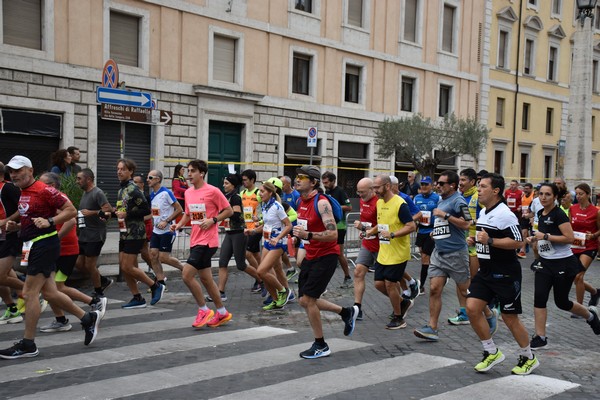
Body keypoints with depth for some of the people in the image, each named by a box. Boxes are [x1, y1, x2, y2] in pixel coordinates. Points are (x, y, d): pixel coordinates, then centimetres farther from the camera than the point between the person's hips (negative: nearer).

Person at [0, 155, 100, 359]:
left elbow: (71, 210, -14)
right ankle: (88, 318, 25)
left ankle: (28, 344, 4)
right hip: (34, 246, 9)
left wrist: (50, 221, -26)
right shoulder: (22, 194, 14)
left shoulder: (44, 190, -13)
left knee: (29, 293, -6)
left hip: (45, 244, -9)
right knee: (49, 292, 11)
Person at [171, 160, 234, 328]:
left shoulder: (212, 191, -10)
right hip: (195, 240, 8)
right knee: (205, 278, 13)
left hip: (207, 241, -8)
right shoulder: (188, 192, 11)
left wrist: (213, 220, -17)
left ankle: (204, 310, 2)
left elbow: (229, 211, -5)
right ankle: (222, 313, 27)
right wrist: (179, 225, 5)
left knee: (187, 275, -14)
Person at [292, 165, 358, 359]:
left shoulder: (321, 203, -20)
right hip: (311, 256, 9)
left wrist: (308, 235, -34)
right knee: (304, 300, 11)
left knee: (308, 299, -10)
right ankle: (346, 312, 30)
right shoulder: (300, 201, 6)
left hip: (326, 256, -9)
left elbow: (333, 234, -27)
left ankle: (321, 346, 7)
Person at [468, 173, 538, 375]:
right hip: (485, 271, 8)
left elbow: (518, 242, -22)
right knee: (472, 308, -3)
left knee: (510, 318, 3)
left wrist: (490, 241, -26)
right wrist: (475, 239, 7)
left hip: (505, 274, -8)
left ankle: (528, 358, 25)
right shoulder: (483, 213, 11)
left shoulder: (504, 214, -17)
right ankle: (492, 353, 13)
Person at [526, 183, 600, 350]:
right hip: (545, 263, 7)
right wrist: (535, 238, 7)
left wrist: (545, 236, -24)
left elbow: (570, 238, -22)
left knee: (561, 302, 7)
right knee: (539, 298, -6)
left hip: (563, 264, -7)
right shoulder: (541, 214, 8)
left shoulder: (559, 214, -16)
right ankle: (540, 337, 1)